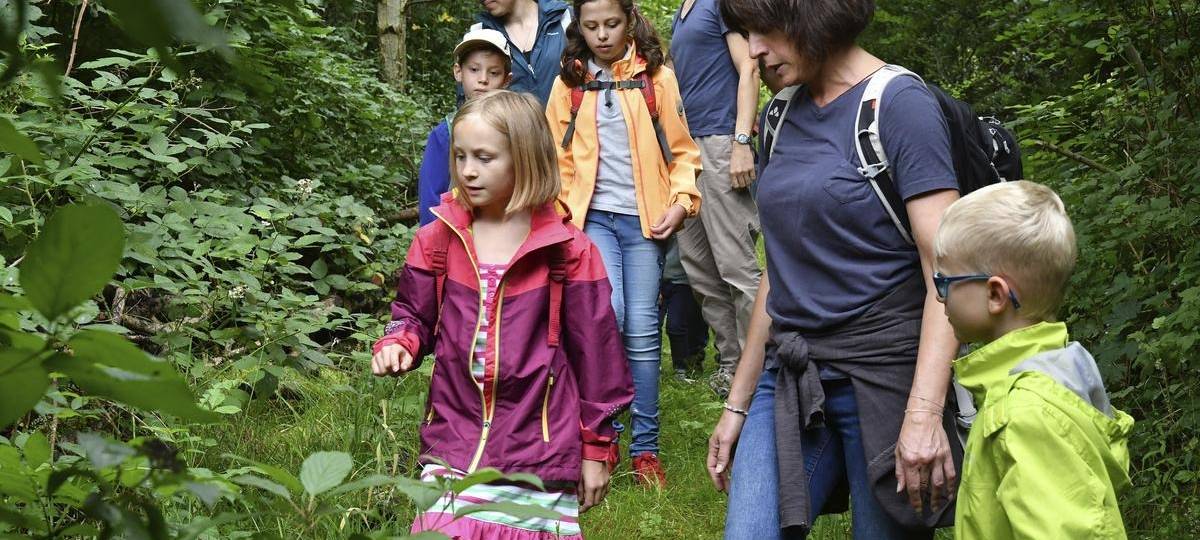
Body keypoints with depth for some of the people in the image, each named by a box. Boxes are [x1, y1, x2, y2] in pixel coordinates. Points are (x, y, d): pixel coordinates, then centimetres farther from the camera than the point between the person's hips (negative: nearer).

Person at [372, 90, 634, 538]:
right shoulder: (440, 240, 3)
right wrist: (399, 344, -9)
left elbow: (594, 350, 0)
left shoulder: (568, 252, -5)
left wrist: (597, 447, 3)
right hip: (453, 448, 2)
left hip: (540, 450, -2)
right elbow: (414, 314, 16)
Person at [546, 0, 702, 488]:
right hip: (593, 216, 0)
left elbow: (681, 150, 7)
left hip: (644, 220, 0)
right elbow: (559, 157, 12)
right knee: (606, 313, -20)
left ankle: (645, 448, 10)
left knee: (642, 333, -1)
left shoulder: (657, 79, 4)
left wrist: (681, 202, -6)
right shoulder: (569, 84, 8)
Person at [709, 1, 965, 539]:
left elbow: (946, 271, -16)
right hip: (792, 378, 6)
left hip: (881, 375, -5)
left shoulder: (899, 104, -9)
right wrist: (738, 404, 18)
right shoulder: (783, 117, 11)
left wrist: (924, 412, -26)